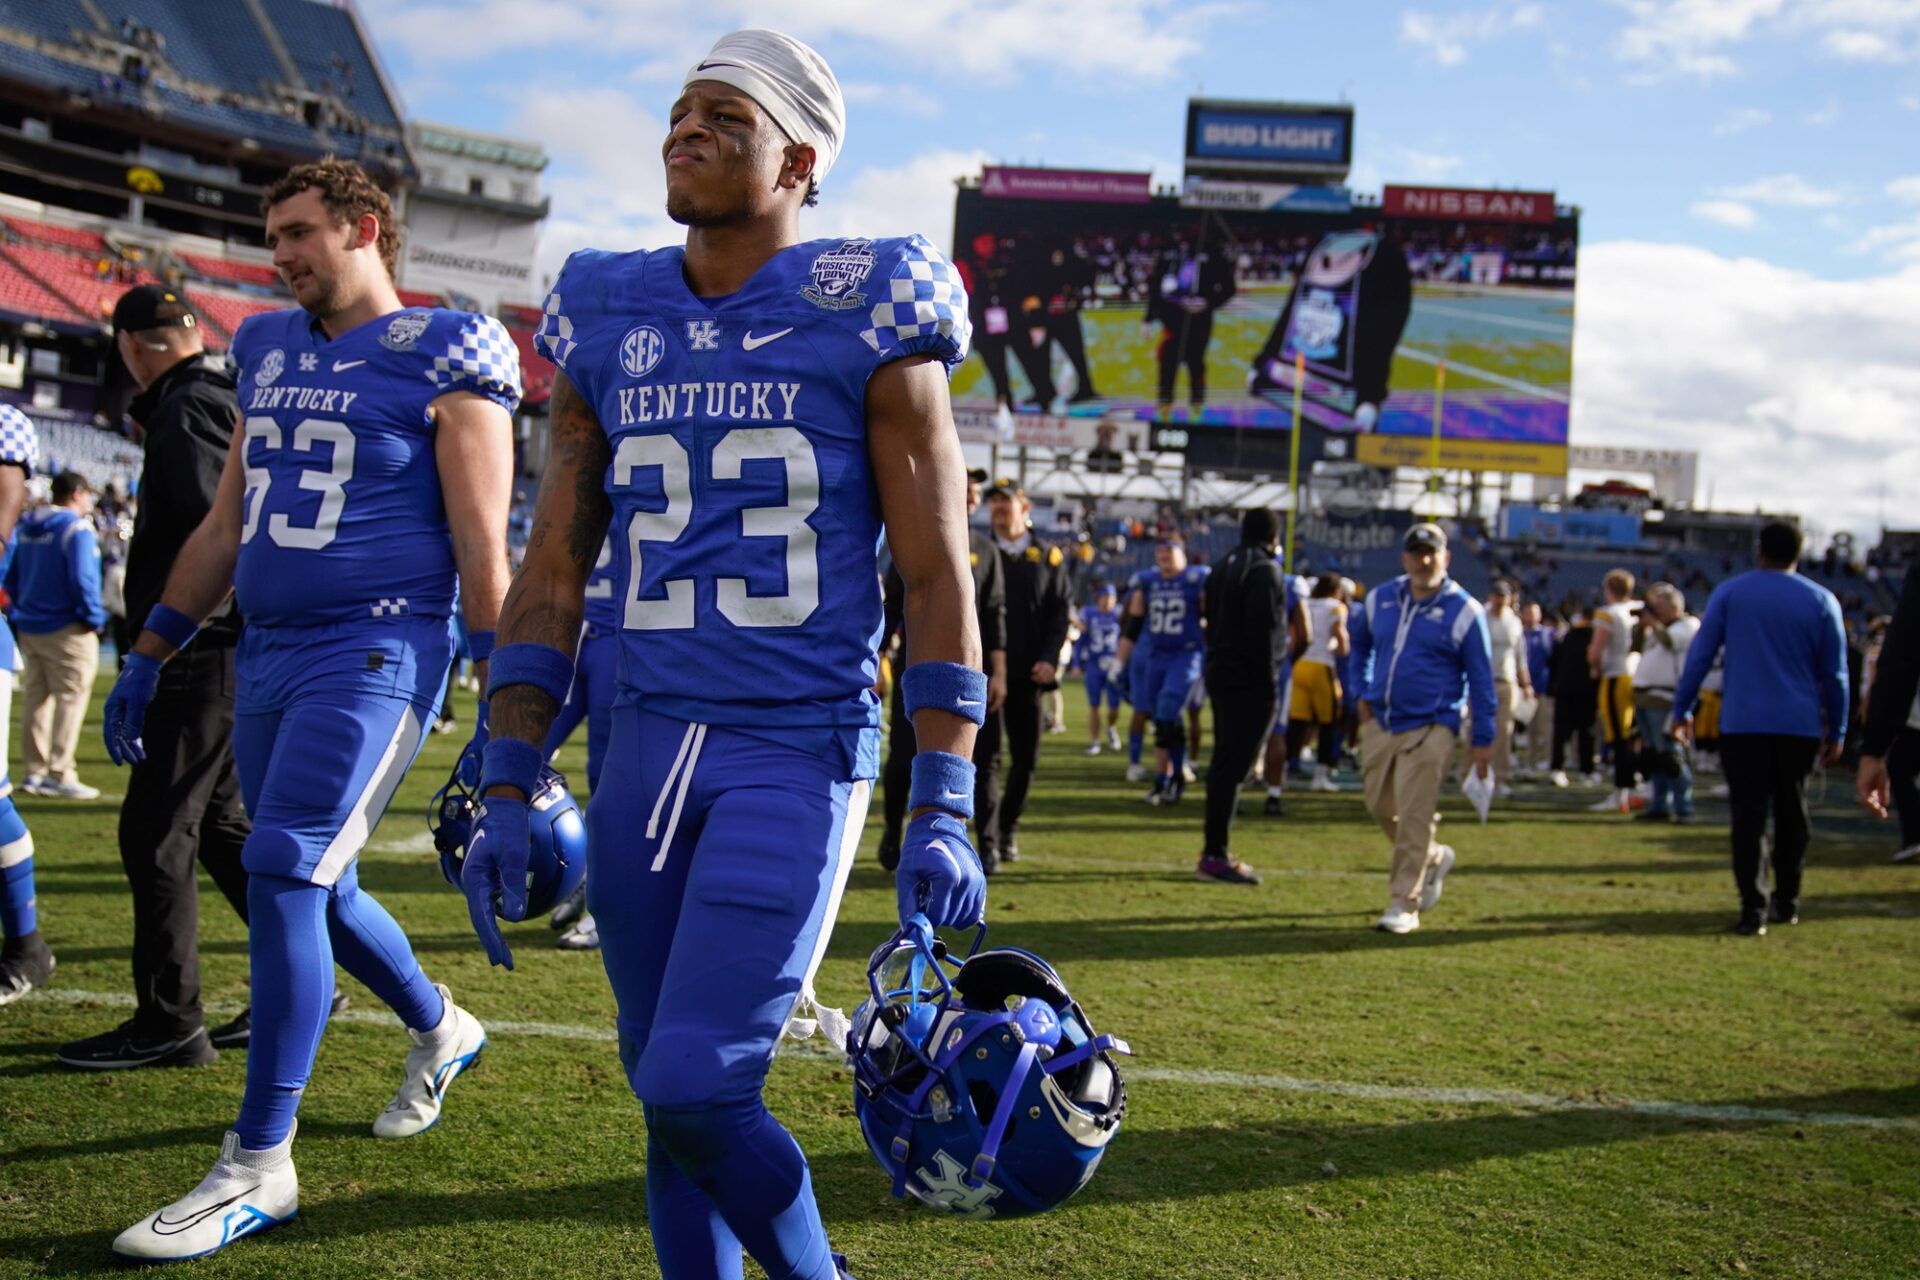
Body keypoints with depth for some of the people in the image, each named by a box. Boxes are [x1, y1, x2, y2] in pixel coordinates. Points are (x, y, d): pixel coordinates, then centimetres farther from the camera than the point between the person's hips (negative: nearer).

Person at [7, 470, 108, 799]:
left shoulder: (29, 529, 12)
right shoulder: (77, 529, -12)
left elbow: (12, 579, 16)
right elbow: (82, 580, -19)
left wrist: (24, 610, 21)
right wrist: (95, 619, -10)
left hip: (29, 627, 8)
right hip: (66, 630, -8)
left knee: (36, 698, 12)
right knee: (72, 697, -4)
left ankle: (35, 772, 18)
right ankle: (60, 774, -7)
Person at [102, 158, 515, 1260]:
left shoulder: (441, 358, -5)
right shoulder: (271, 354, 16)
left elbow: (482, 548, -8)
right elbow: (226, 528, 21)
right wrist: (149, 658, 21)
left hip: (377, 650, -7)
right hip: (269, 653, 7)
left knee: (285, 876, -15)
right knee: (322, 889, 13)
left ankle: (260, 1163, -5)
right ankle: (441, 1029, 39)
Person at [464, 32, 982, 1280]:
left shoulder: (866, 317, -4)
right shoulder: (608, 320, 9)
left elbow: (938, 579, -5)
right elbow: (553, 573, 11)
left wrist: (941, 813, -10)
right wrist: (508, 792, 6)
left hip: (800, 752, -5)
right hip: (648, 748, 5)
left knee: (696, 1088, -10)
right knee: (665, 1088, 11)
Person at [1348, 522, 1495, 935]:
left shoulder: (1465, 611, -5)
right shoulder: (1379, 599, 7)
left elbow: (1481, 679, -2)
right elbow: (1360, 643, 26)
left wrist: (1482, 738, -3)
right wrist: (1362, 692, 16)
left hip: (1431, 728, -5)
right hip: (1380, 723, 5)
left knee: (1414, 816, -9)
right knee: (1380, 807, 11)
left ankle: (1403, 905, -2)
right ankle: (1434, 858, 37)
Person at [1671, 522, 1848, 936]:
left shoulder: (1730, 592, 3)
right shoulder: (1821, 601, 5)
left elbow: (1700, 655, 1)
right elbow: (1835, 673, 7)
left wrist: (1681, 710, 7)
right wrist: (1836, 732, 14)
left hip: (1742, 723, -2)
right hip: (1800, 727, 2)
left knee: (1749, 816, -4)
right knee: (1791, 813, 15)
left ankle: (1754, 909, -13)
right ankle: (1787, 902, 22)